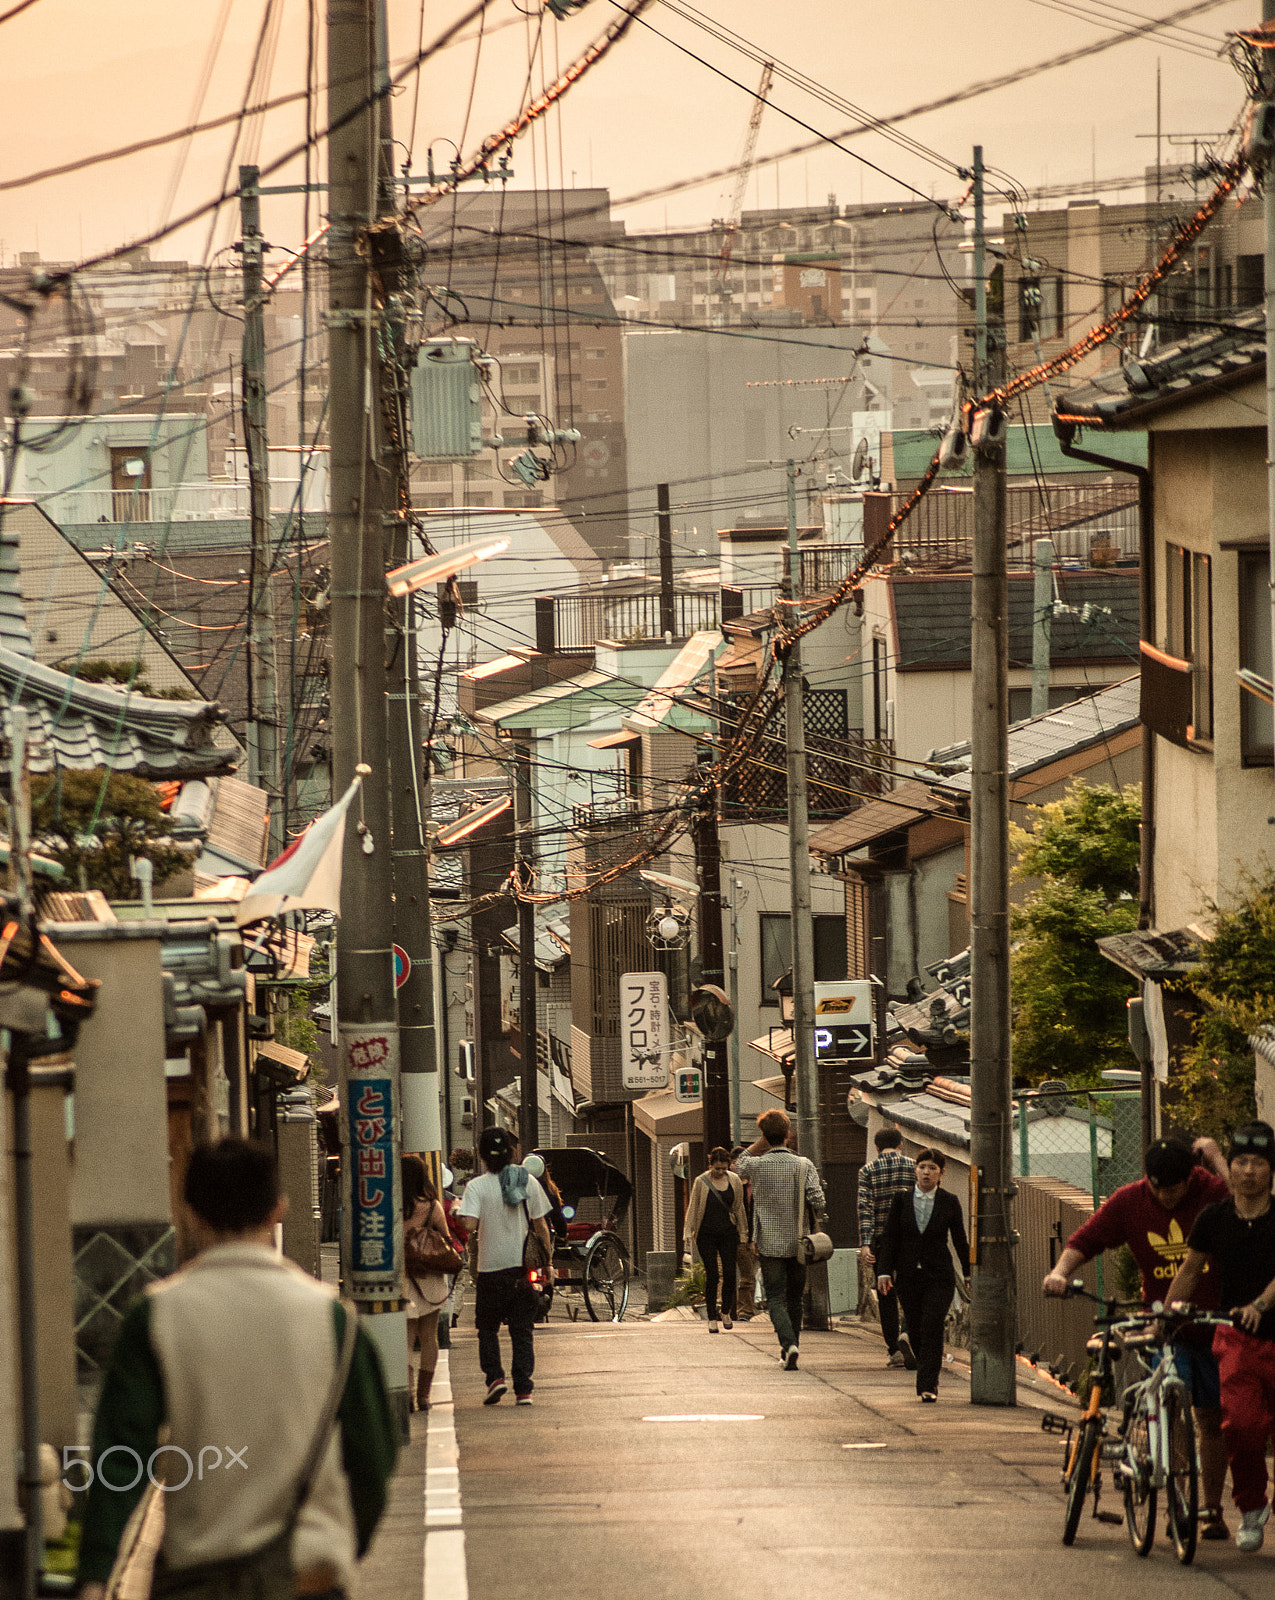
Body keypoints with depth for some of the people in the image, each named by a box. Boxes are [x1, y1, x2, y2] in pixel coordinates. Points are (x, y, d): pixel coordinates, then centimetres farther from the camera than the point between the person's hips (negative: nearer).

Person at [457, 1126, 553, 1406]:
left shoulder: (477, 1186, -9)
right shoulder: (527, 1181, 0)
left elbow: (469, 1224, -20)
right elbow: (540, 1225, 2)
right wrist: (548, 1255, 12)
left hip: (491, 1268, -2)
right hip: (524, 1267, 2)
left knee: (487, 1327, 14)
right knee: (522, 1330, 8)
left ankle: (494, 1376, -3)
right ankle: (523, 1389, 3)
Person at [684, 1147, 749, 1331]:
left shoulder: (735, 1181, 5)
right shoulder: (701, 1182, -2)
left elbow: (739, 1209, 13)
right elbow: (693, 1208, 2)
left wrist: (742, 1233, 13)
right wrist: (689, 1231, -4)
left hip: (728, 1233, 2)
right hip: (706, 1234, -2)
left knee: (730, 1273, -6)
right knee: (711, 1275, -5)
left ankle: (726, 1312, 16)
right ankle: (712, 1318, 2)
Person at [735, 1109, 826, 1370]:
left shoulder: (757, 1165, -7)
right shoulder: (803, 1165, -7)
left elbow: (739, 1166, 18)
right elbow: (818, 1202, -12)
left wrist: (760, 1143, 11)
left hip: (769, 1243, -2)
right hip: (798, 1242, 2)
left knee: (775, 1298, -2)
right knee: (794, 1298, 15)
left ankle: (788, 1344, -23)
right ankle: (790, 1350, 22)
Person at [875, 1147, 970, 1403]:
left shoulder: (949, 1203, 2)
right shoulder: (901, 1200, 4)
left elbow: (960, 1240, 9)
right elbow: (889, 1237, 5)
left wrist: (969, 1274, 11)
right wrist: (884, 1271, -2)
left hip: (939, 1276, -2)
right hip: (908, 1275, 2)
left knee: (932, 1330, -13)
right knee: (916, 1332, 6)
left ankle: (928, 1386, -13)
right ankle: (929, 1379, 25)